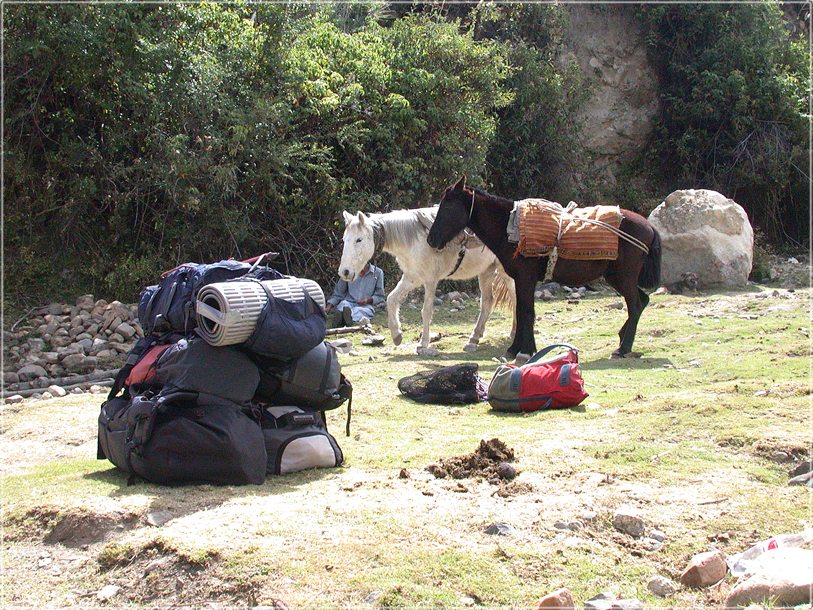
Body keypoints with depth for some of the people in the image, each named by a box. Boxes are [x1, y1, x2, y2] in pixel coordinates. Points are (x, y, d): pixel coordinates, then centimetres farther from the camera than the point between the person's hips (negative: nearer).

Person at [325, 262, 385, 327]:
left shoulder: (378, 273, 7)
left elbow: (380, 297, 9)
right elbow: (338, 294, 14)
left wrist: (368, 300, -11)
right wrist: (329, 306, -2)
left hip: (366, 306, -1)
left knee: (357, 310, -37)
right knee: (344, 303, -35)